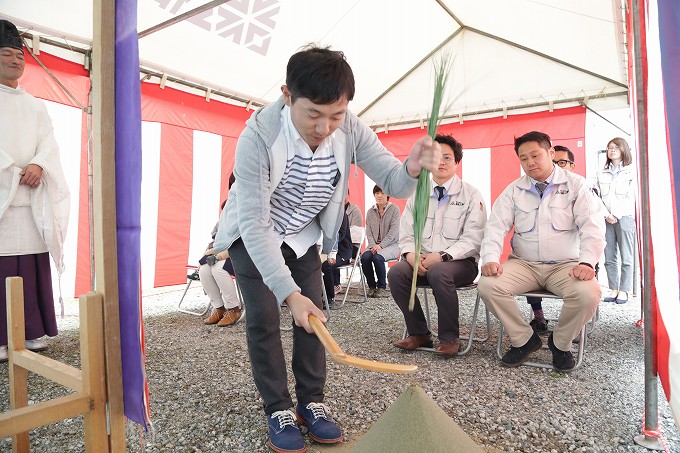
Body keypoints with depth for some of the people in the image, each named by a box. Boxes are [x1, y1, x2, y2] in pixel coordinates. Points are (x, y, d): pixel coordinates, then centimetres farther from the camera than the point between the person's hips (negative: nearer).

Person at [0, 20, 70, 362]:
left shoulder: (36, 106, 20)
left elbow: (49, 143, 7)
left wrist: (37, 166, -12)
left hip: (32, 197, 3)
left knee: (33, 264, 1)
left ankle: (32, 331, 7)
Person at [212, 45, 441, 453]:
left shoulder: (350, 129, -23)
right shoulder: (258, 137, -35)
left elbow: (392, 181, -22)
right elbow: (255, 225, -34)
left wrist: (413, 168, -47)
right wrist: (289, 292, -39)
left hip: (302, 234, 4)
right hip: (251, 235, -3)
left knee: (314, 315, 1)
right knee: (264, 318, -7)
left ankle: (312, 401, 18)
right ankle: (278, 409, 11)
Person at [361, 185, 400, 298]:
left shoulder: (394, 209, -3)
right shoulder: (370, 211, 11)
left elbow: (394, 231, -11)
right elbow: (368, 231, 6)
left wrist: (380, 245, -20)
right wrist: (372, 245, -12)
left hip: (391, 244, -4)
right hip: (374, 245, 4)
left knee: (377, 257, -32)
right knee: (365, 257, -26)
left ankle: (382, 287, -11)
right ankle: (371, 286, -6)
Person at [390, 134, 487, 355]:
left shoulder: (471, 194, 0)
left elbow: (473, 238, -9)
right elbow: (406, 234, 10)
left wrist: (442, 256, -21)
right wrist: (411, 255, -13)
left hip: (460, 261, -4)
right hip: (422, 260, 4)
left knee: (438, 272, -36)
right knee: (396, 272, -25)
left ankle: (449, 338, -14)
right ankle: (418, 333, -7)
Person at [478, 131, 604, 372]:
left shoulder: (576, 185, 3)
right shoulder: (513, 190, 8)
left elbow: (592, 226, -6)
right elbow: (496, 225, 0)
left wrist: (587, 262, -23)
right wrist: (490, 259, -18)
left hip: (566, 265, -1)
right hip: (523, 264, 2)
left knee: (588, 294, -32)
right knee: (487, 285, -25)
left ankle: (560, 342, 1)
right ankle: (523, 339, 0)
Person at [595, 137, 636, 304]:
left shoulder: (631, 171, 6)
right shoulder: (601, 173, 15)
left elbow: (631, 197, -2)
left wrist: (617, 215, -9)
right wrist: (606, 215, -5)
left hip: (625, 217, -3)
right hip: (606, 219, 3)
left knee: (626, 257, -3)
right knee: (609, 257, 2)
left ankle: (624, 291, 2)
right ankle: (613, 289, 7)